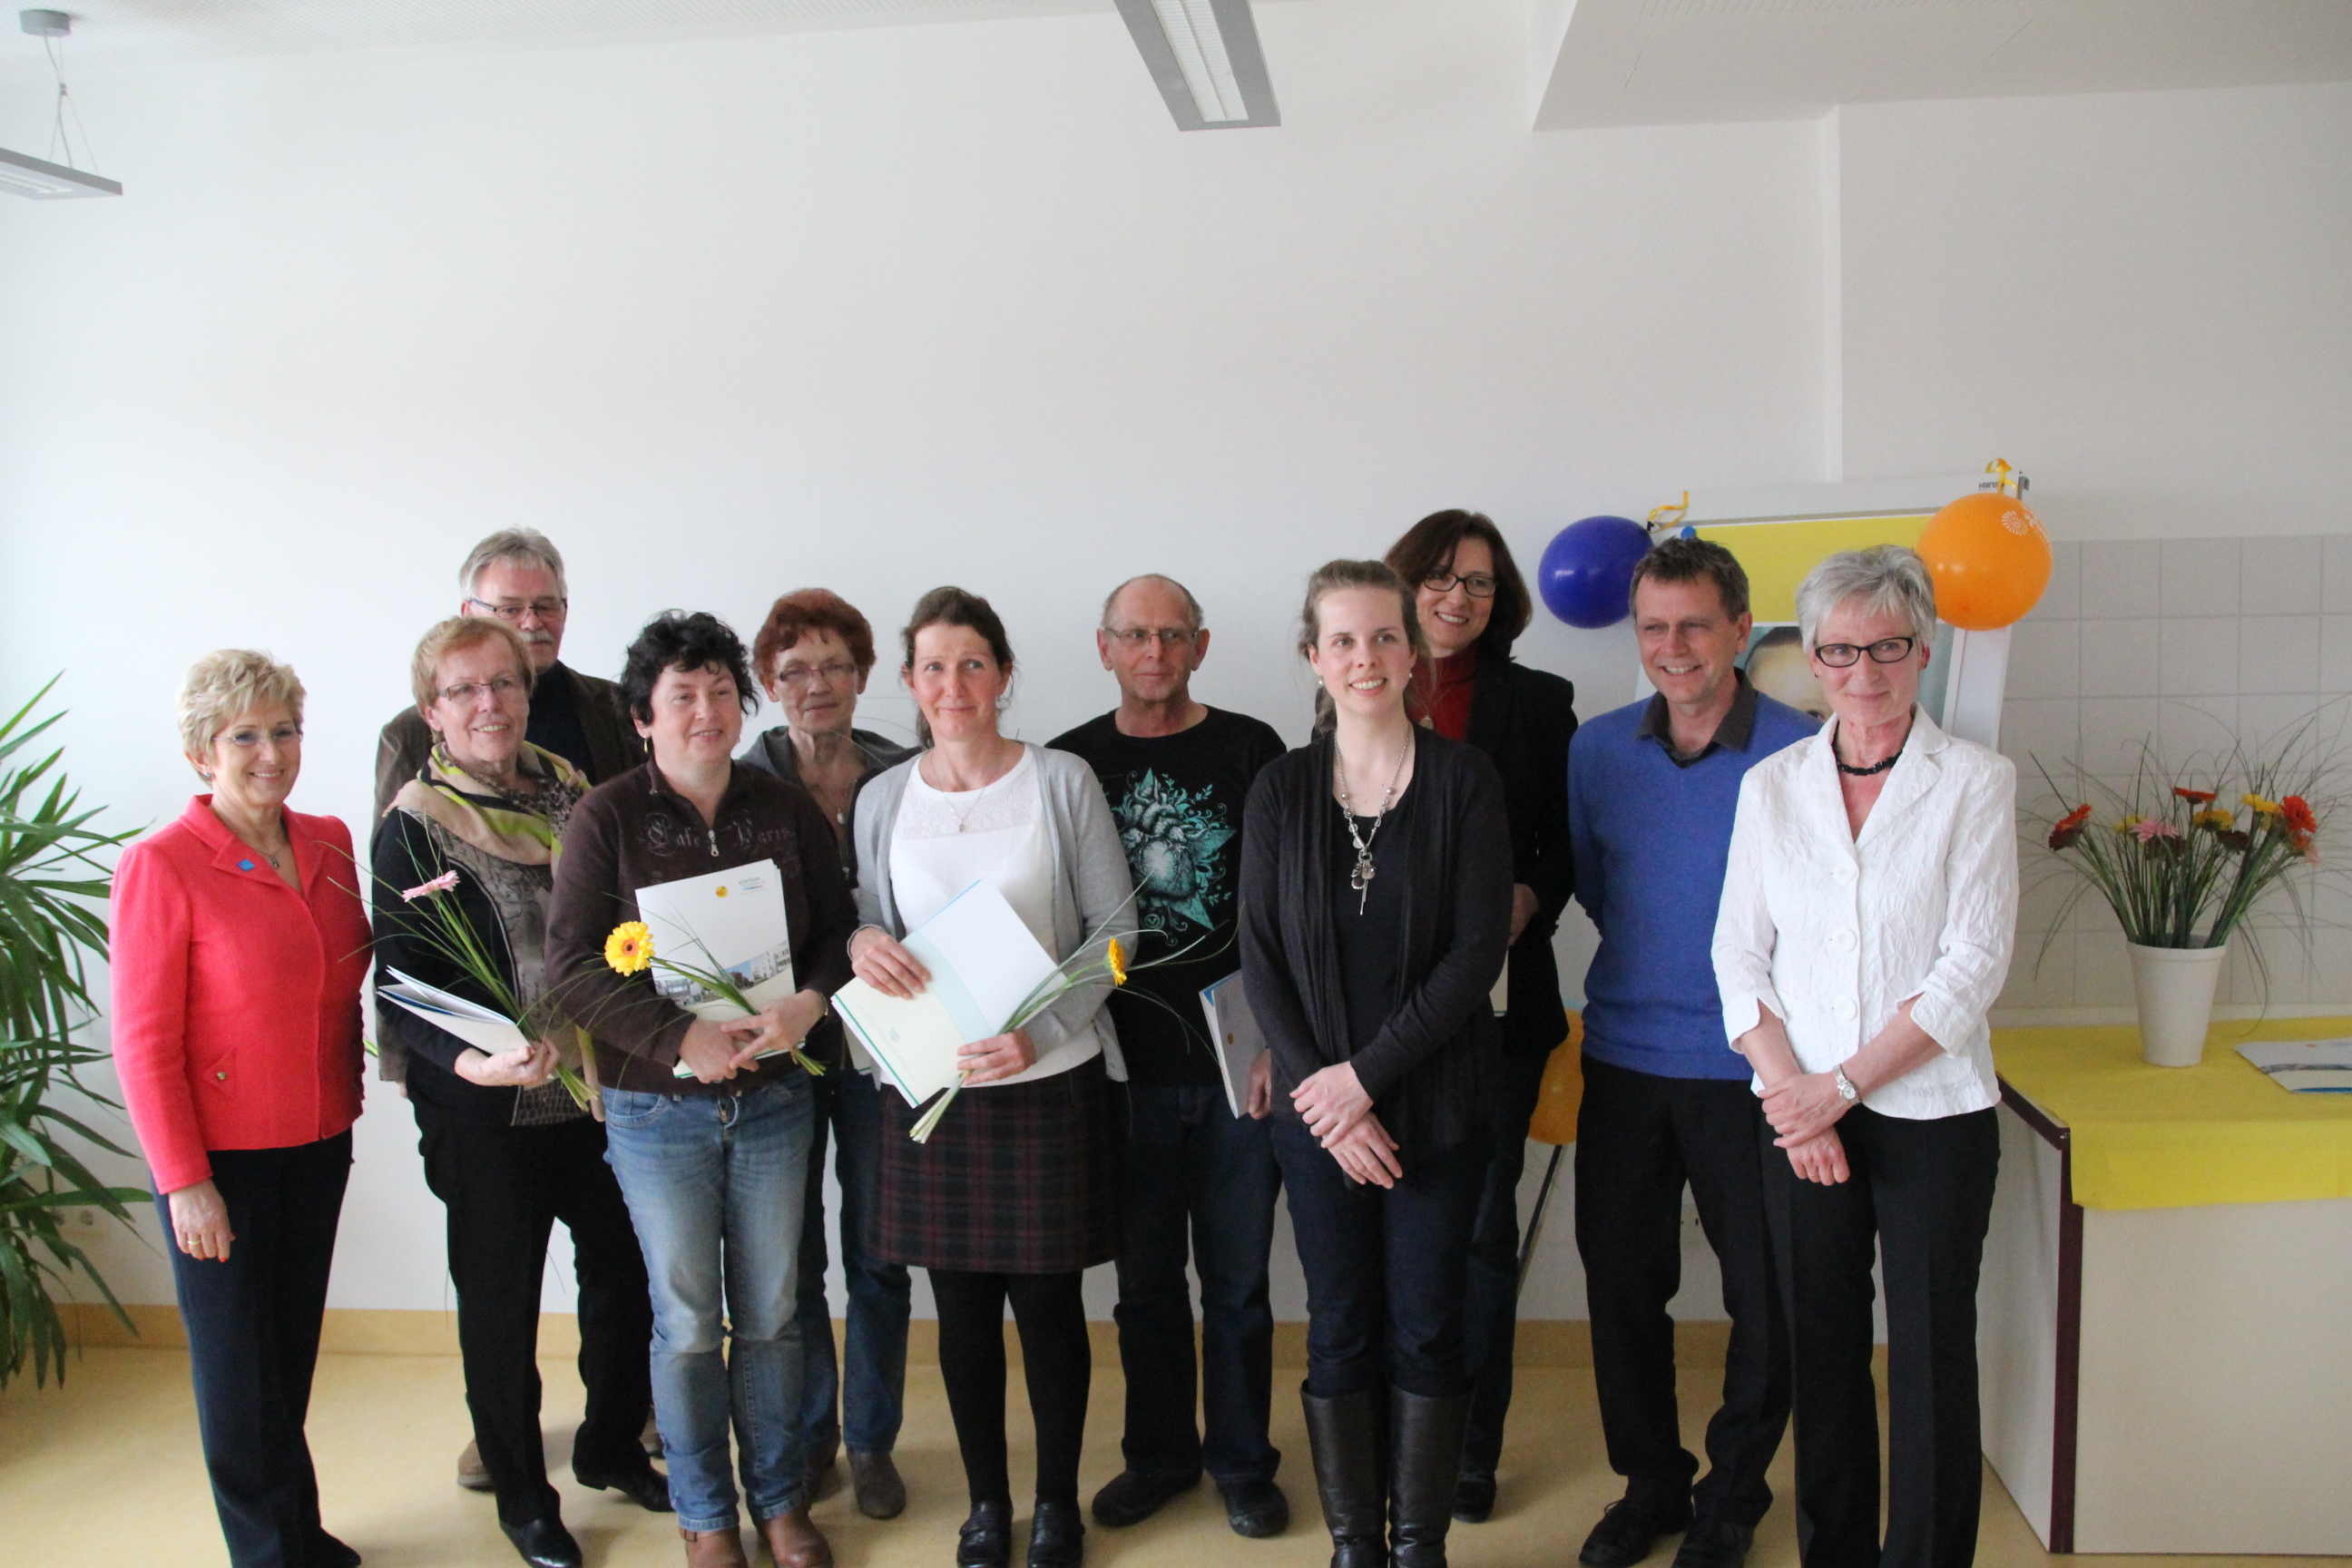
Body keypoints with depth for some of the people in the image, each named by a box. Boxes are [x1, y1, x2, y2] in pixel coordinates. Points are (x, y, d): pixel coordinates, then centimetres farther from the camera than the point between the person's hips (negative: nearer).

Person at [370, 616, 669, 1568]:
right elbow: (402, 990, -13)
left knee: (624, 1271, 14)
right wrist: (471, 1060, -30)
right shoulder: (414, 828, -8)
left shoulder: (571, 791, 4)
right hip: (486, 1111, -4)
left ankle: (611, 1447, 38)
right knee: (500, 1301, 9)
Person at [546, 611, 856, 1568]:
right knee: (687, 1322, 8)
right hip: (658, 1110, -2)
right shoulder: (606, 817, -6)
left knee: (771, 1315, 12)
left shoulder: (787, 810, 3)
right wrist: (682, 1038, -20)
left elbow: (839, 932, 3)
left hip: (772, 1102, 2)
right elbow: (573, 965, -12)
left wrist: (809, 1004, -17)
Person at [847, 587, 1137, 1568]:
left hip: (1050, 1082, -2)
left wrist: (1036, 1030, -16)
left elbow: (1115, 927, -5)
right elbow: (868, 924, 13)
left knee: (1047, 1301, 7)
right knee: (963, 1303, 11)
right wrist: (860, 942, -12)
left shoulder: (1062, 782, -4)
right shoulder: (883, 799, 5)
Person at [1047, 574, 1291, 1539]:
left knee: (1237, 1280, 9)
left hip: (1237, 1063, -1)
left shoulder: (1250, 751, 1)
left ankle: (1242, 1462, 26)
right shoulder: (1072, 763, 5)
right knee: (1145, 1280, 13)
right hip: (1122, 1068, 1)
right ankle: (1158, 1453, 31)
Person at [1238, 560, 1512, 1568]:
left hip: (1438, 1101, -1)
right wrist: (1320, 1090, -10)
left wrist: (1367, 1075, -14)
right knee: (1339, 1329, 8)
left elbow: (1479, 947, -10)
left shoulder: (1463, 780, -4)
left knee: (1426, 1329, 6)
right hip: (1316, 1106, 2)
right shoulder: (1281, 788, 2)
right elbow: (1260, 957, 0)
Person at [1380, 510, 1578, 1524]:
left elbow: (1567, 845, 7)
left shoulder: (1538, 701, 7)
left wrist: (1525, 899, -11)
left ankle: (1472, 1449, 20)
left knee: (1480, 1222, 5)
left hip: (1496, 999, 0)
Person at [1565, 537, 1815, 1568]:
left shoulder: (1801, 751, -8)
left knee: (1765, 1296, 8)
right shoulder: (1597, 750, 4)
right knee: (1620, 1282, 11)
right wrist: (1655, 957, 8)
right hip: (1624, 1059, 3)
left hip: (1749, 1068, -3)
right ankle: (1649, 1482, 31)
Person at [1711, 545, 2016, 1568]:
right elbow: (1739, 954, 5)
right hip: (1798, 1114, 3)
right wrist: (1790, 1089, -8)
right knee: (1819, 1350, 10)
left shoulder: (1975, 782, -3)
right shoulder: (1771, 786, 6)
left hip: (1932, 1112, -2)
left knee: (1931, 1358, 4)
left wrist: (1842, 1084, -12)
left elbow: (1974, 964, -8)